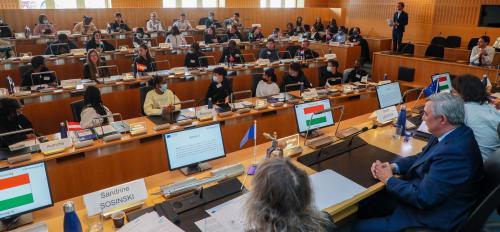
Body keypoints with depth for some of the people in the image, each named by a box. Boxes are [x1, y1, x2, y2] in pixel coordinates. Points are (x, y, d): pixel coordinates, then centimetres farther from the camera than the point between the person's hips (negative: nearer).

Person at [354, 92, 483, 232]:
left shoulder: (454, 153, -32)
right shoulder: (453, 134, -2)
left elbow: (422, 198, -29)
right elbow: (423, 157, 13)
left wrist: (389, 180, -13)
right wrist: (393, 166, -4)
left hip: (431, 217, -9)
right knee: (363, 203, 9)